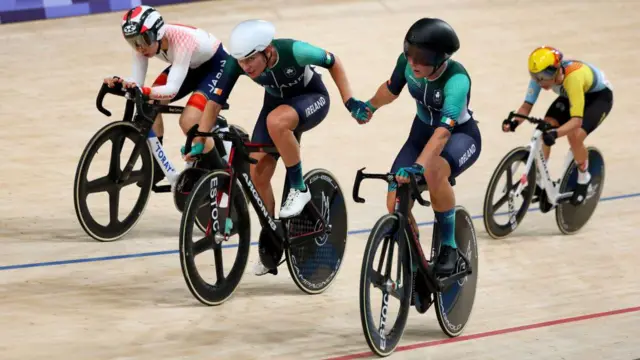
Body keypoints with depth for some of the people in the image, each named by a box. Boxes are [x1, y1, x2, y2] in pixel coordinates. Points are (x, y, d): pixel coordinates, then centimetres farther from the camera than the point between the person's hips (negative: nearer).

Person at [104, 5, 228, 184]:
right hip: (190, 66, 7)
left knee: (189, 121, -23)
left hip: (215, 65, -7)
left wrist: (145, 91, -61)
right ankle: (156, 165, 3)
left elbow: (172, 89, -45)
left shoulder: (181, 40, -40)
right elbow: (136, 82, -23)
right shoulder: (144, 41, -21)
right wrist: (120, 83, -44)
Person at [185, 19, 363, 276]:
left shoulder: (293, 51, -36)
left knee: (276, 122, -37)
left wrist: (349, 101, -19)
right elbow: (215, 103, -22)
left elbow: (333, 63, -18)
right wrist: (198, 143, -28)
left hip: (312, 100, -4)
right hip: (277, 102, 5)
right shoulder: (237, 63, -27)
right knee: (258, 173, -7)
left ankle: (298, 188, -17)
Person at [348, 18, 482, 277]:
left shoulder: (457, 80, -36)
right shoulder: (407, 62, -20)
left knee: (433, 172, -38)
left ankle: (449, 247, -17)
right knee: (395, 204, -12)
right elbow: (391, 90, 4)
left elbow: (443, 132, -47)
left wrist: (417, 167, -59)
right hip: (422, 131, 5)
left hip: (460, 136, -5)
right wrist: (370, 107, 18)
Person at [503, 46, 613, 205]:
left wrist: (555, 133, -64)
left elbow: (577, 120, -47)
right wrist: (514, 122, -43)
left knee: (575, 135, -26)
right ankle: (538, 180, -1)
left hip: (599, 96, -6)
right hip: (569, 95, 6)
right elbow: (527, 105, -23)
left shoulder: (572, 76, -44)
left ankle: (583, 179, 2)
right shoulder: (541, 74, -26)